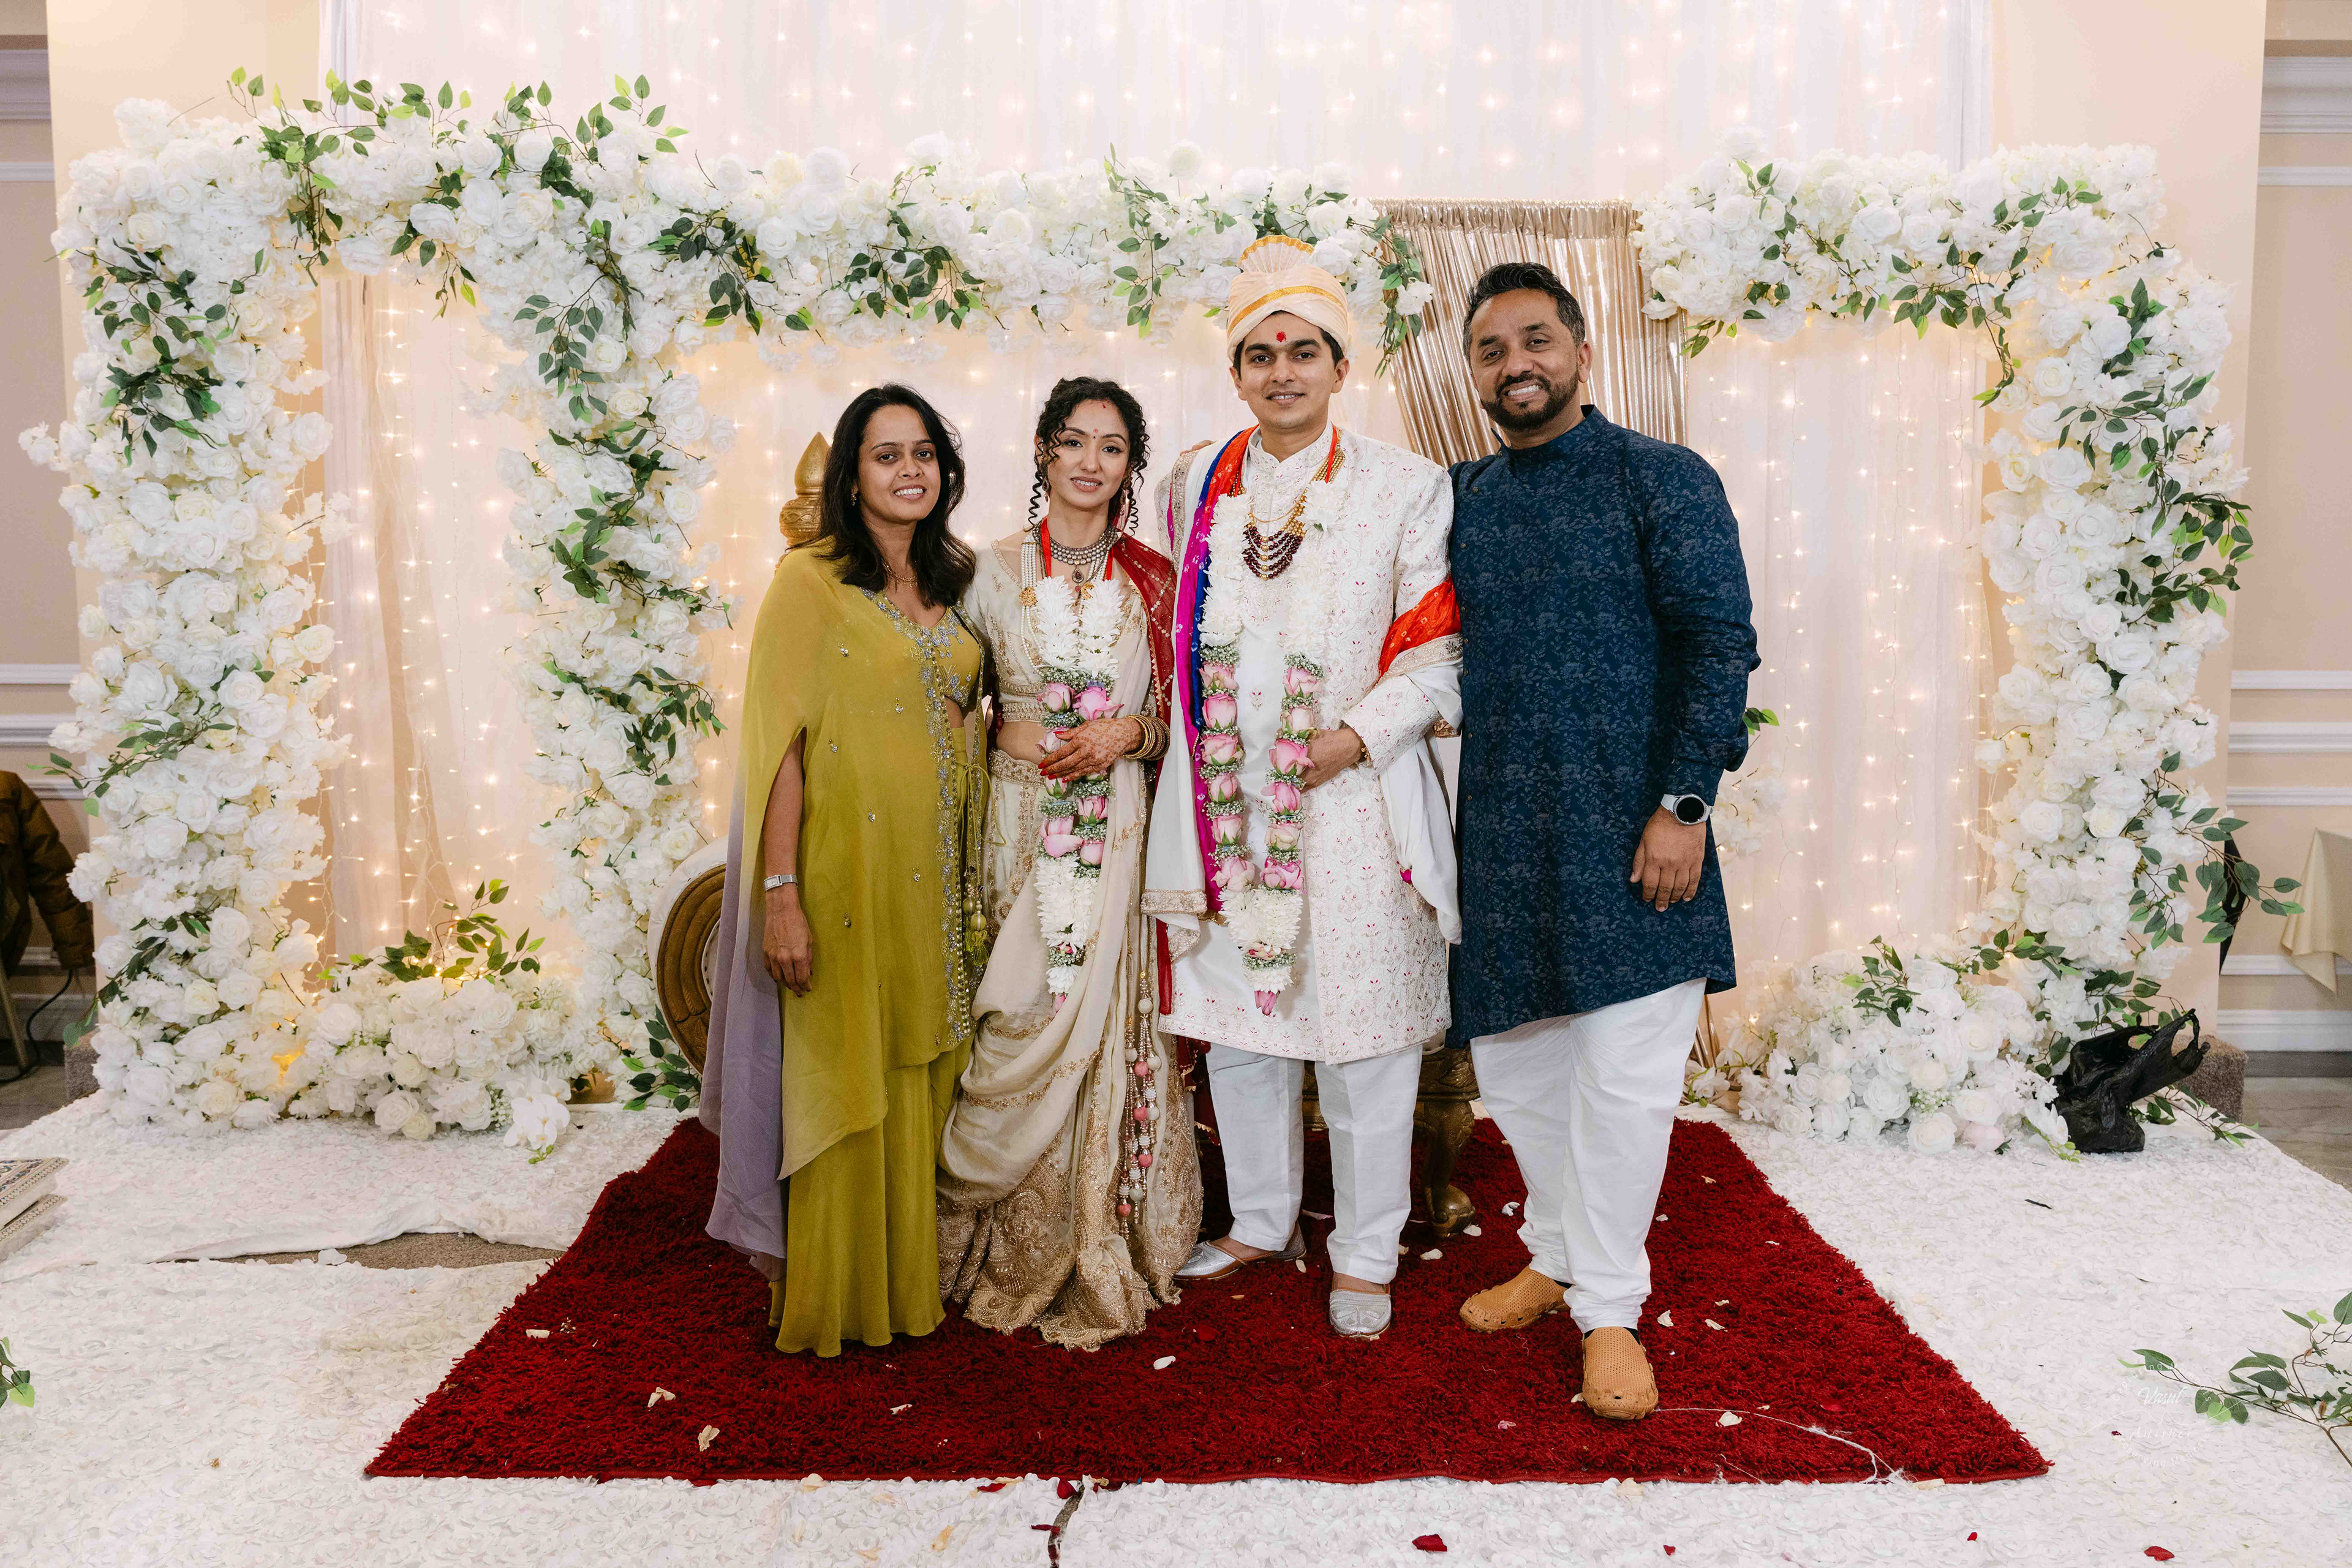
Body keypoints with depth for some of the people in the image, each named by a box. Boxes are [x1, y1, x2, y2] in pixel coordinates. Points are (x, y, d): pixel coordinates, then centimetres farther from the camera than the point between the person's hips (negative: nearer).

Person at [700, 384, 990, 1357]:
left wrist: (976, 882, 10)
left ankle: (914, 1273, 29)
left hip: (934, 875, 6)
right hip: (843, 868, -6)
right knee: (839, 1079, 3)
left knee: (923, 1076, 13)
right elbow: (777, 742, -11)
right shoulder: (811, 580, -6)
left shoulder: (952, 585, 12)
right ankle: (831, 1294, 19)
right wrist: (780, 892, -18)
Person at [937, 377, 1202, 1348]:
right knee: (1019, 1025, -1)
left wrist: (1131, 731, -9)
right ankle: (1024, 1254, 18)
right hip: (1018, 813, 0)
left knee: (1103, 1022, 1)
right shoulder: (996, 570, 6)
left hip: (1116, 822, 1)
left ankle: (1101, 1250, 17)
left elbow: (1180, 714, 11)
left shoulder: (1153, 582, 8)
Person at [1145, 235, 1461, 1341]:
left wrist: (1357, 735, -14)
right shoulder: (1196, 486, 10)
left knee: (1360, 1031, 4)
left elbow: (1438, 649, -3)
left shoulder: (1404, 488, -1)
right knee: (1236, 1024, 12)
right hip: (1224, 798, 4)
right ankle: (1261, 1221, 32)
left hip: (1353, 798, -3)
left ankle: (1364, 1254, 22)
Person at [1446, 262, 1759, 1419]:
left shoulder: (1665, 479, -1)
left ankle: (1608, 1307, 16)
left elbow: (1721, 644, -6)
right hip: (1499, 832, 5)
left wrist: (1683, 804, -15)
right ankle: (1559, 1256, 34)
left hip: (1626, 826, -5)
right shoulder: (1463, 498, 12)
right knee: (1511, 1059, 13)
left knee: (1622, 1073, -2)